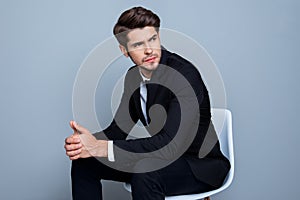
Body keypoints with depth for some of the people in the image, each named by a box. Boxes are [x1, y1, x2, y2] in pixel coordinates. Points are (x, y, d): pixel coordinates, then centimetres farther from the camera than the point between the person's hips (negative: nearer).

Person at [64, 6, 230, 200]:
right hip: (163, 157, 7)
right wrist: (92, 140, -22)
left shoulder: (184, 74, -25)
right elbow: (119, 127, 2)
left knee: (146, 171, -38)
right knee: (84, 162, 0)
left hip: (200, 165, -7)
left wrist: (103, 148, -35)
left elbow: (171, 144, -33)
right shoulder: (133, 76, 0)